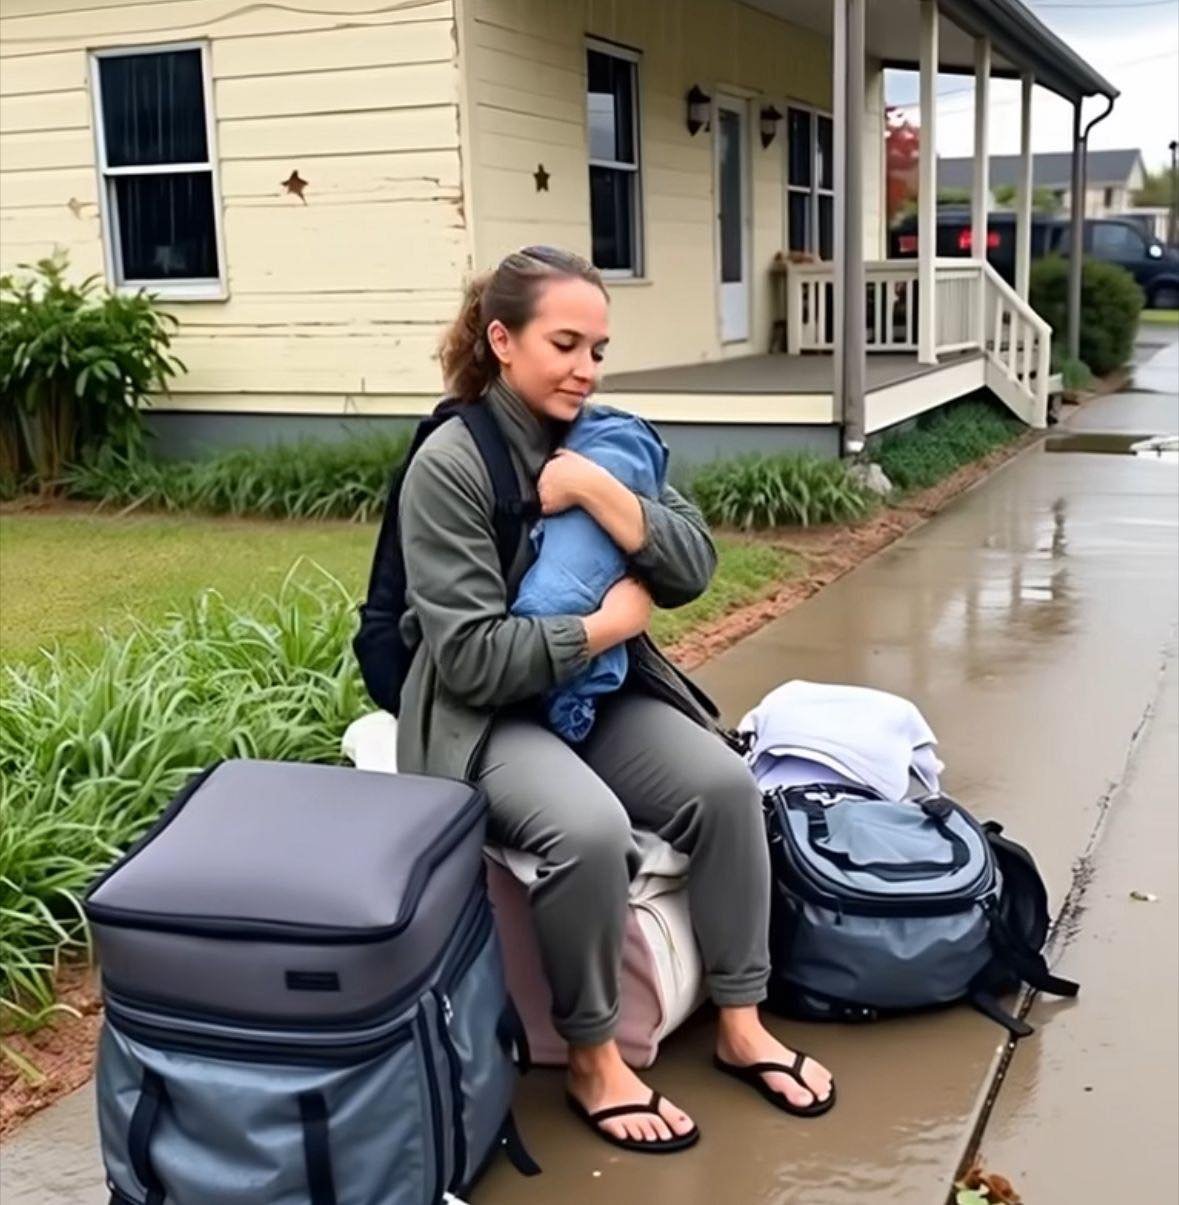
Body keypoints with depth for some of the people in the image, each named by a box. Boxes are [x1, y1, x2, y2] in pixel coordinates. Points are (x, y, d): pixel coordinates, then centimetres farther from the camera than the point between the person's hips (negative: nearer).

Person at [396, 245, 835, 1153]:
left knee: (726, 784, -18)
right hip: (489, 712, -6)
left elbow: (694, 570, -6)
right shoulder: (450, 464, -15)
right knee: (592, 830, -32)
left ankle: (741, 1028, 0)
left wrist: (598, 491, -19)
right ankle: (593, 1061, -8)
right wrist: (609, 621, -14)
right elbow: (470, 655, -21)